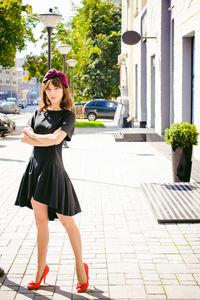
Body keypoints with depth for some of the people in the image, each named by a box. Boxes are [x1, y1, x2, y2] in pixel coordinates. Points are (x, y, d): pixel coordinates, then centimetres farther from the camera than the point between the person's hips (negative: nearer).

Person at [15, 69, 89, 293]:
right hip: (35, 167, 5)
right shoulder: (39, 112, 13)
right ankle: (41, 268, 22)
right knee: (40, 220, 11)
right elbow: (24, 137, 2)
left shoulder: (67, 115, -3)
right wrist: (44, 140, -12)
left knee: (66, 220, 2)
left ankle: (80, 266, 18)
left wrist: (32, 136, -8)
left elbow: (56, 138, -19)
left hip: (53, 170, -5)